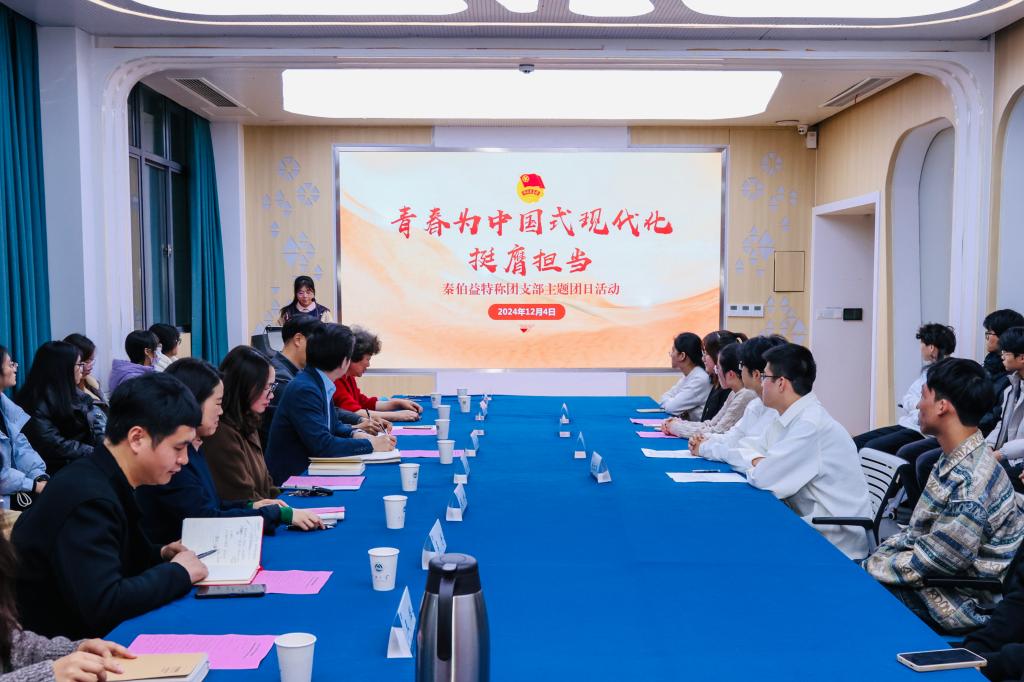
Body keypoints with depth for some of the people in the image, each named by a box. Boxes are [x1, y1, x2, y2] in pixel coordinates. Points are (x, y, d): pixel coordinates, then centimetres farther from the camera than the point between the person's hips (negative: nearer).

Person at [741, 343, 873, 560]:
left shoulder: (811, 424, -21)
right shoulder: (786, 419, 8)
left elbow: (764, 478, -24)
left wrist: (755, 468, -2)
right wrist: (759, 462, -7)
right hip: (810, 525, 7)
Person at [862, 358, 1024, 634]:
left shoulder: (971, 482, -28)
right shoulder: (954, 459, 3)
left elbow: (932, 562, -24)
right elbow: (918, 530, 11)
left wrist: (870, 569, -12)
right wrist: (872, 560, 2)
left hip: (965, 606, -8)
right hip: (937, 580, 8)